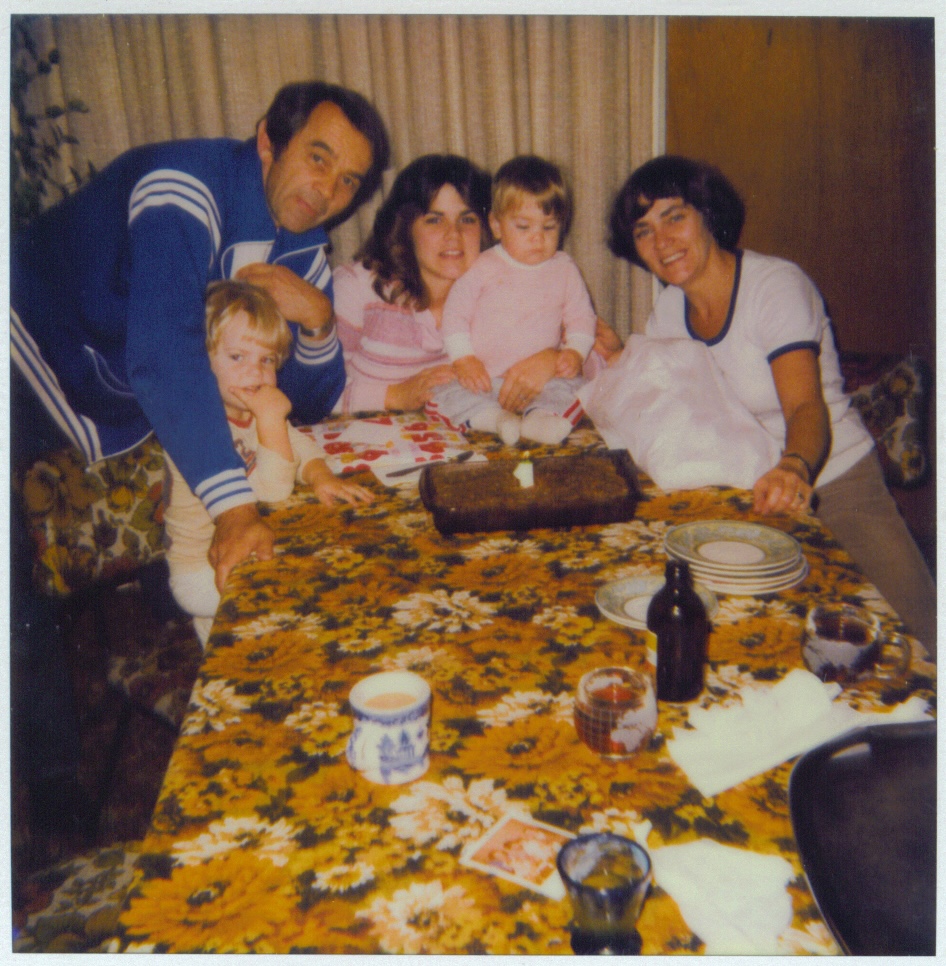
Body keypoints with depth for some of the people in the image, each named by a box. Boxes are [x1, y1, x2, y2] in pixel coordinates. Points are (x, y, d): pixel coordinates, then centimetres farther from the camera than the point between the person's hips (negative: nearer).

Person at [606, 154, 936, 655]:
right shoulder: (671, 305, 2)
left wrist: (794, 469, -48)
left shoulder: (778, 285, -16)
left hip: (834, 485, -4)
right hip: (745, 495, 5)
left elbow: (806, 408, -27)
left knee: (916, 644, -17)